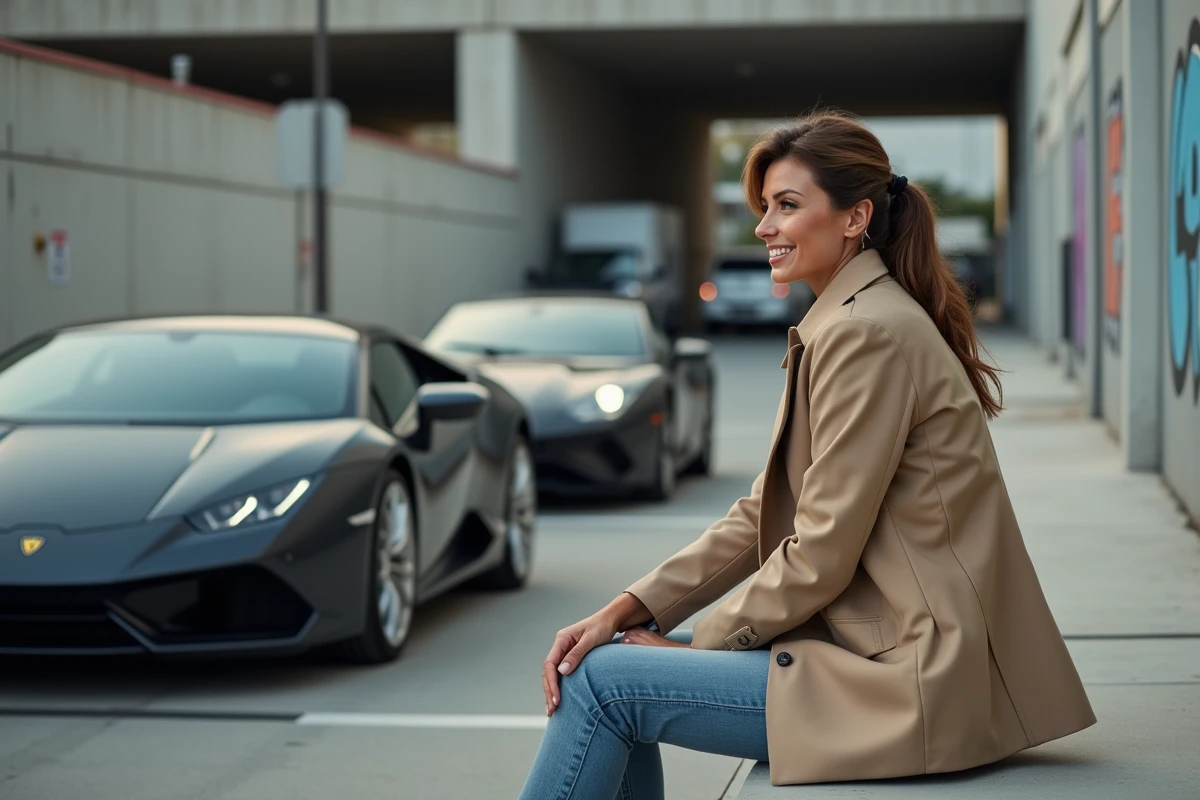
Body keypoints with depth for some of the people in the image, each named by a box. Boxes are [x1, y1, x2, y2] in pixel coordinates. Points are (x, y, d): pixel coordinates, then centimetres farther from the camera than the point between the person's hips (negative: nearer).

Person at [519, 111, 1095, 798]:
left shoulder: (866, 332, -17)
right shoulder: (843, 323, 15)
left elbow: (819, 556, -18)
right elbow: (763, 515, 14)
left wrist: (697, 643, -5)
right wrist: (630, 609, 4)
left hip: (915, 681, -10)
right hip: (884, 649, 10)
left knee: (602, 680, -9)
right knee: (609, 659, 9)